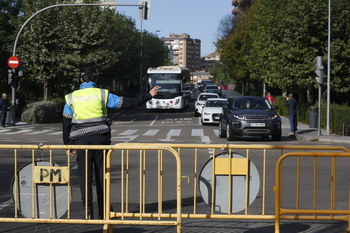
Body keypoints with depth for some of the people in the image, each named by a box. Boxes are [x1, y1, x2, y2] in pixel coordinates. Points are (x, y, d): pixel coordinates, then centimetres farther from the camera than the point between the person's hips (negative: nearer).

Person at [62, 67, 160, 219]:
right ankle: (103, 211, 14)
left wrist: (68, 145, 15)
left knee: (84, 174, 3)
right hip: (100, 138, 0)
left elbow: (66, 123, 9)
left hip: (81, 140, 0)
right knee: (101, 173, 8)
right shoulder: (103, 94, 3)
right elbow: (126, 103, 2)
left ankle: (88, 211, -6)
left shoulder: (71, 98, 8)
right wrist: (148, 96, 11)